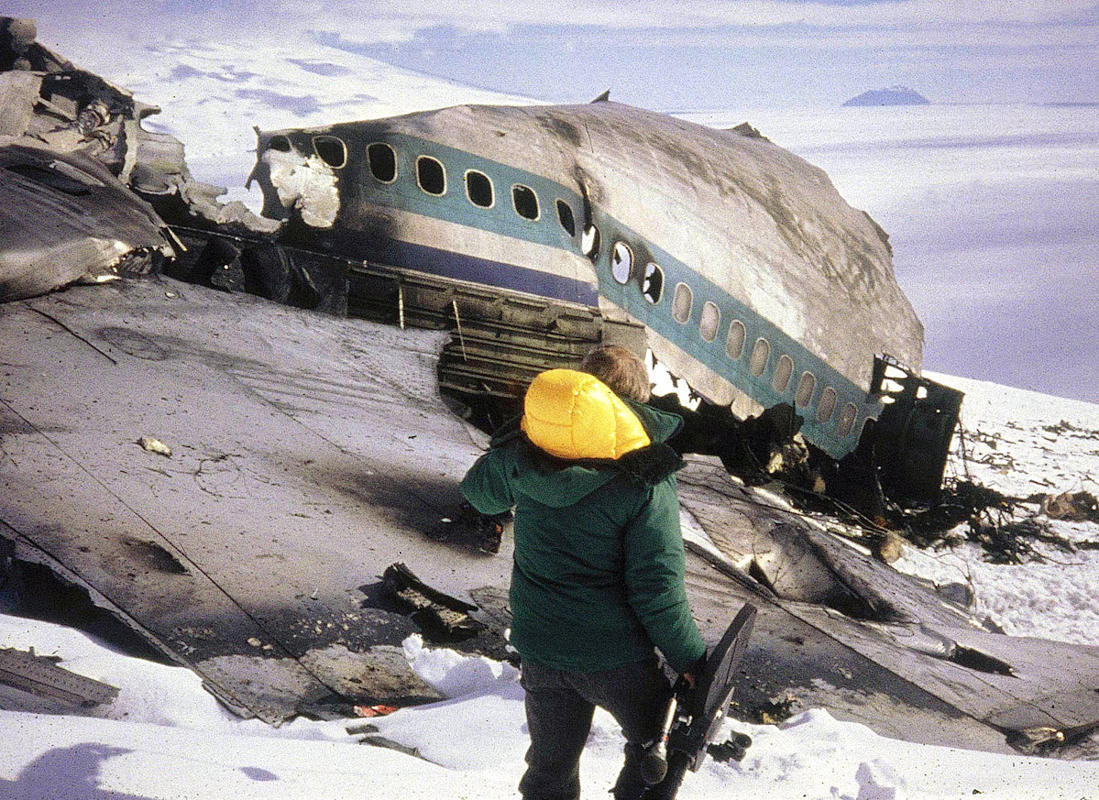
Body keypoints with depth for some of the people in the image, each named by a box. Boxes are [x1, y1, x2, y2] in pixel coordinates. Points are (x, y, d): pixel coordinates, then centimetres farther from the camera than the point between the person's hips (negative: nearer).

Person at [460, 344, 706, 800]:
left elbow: (478, 490, 16)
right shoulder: (645, 479, -19)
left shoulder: (520, 457, -7)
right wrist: (690, 660, -8)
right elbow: (657, 587, -19)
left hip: (540, 647, 5)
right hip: (616, 655, -4)